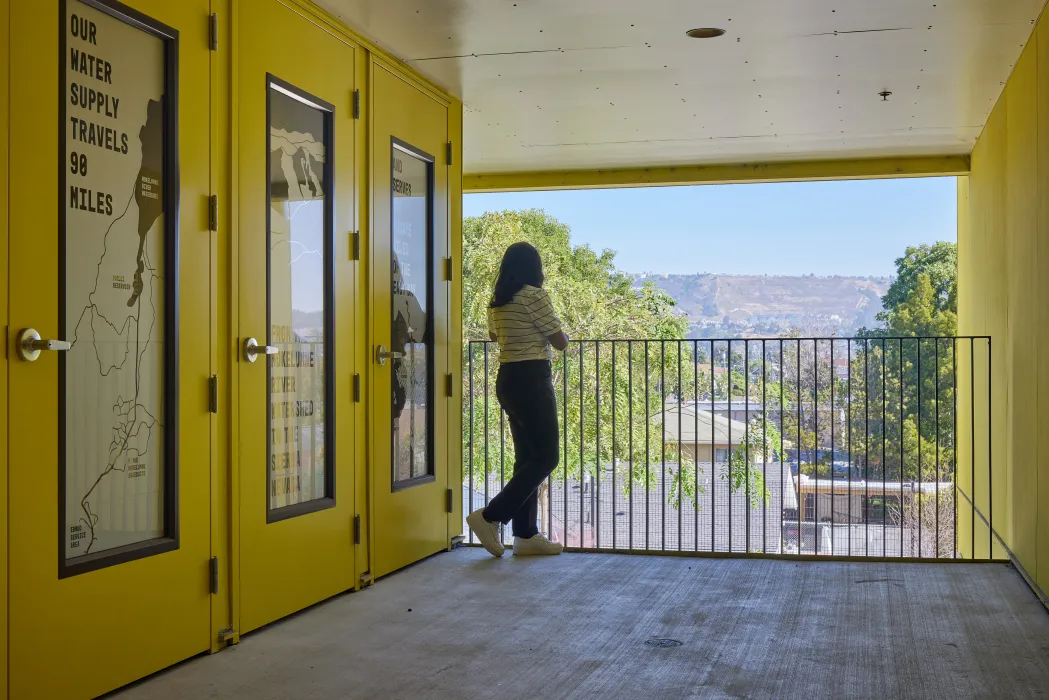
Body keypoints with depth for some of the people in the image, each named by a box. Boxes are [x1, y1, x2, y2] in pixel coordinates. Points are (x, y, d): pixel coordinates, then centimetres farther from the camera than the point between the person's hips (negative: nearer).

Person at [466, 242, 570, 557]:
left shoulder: (497, 301, 11)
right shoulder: (534, 296, -13)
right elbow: (560, 342, -9)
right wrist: (562, 332, 14)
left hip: (507, 379, 9)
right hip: (531, 379, -9)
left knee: (527, 456, 12)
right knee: (545, 456, -4)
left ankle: (526, 534, 13)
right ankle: (490, 516, -11)